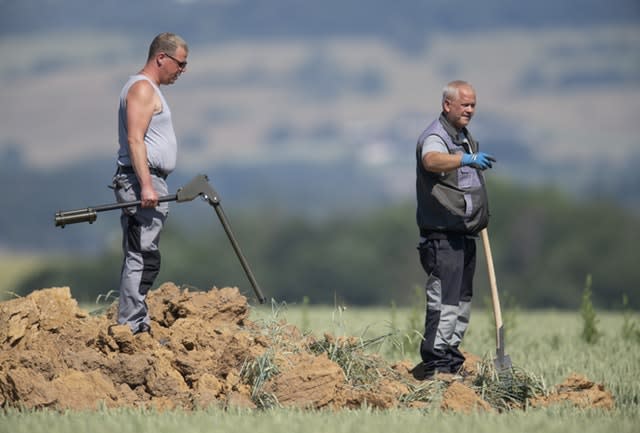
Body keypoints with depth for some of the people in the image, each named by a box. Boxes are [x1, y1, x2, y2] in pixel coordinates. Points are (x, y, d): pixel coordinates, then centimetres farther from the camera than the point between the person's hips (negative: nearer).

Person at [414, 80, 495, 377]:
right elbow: (431, 160, -37)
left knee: (462, 300, 13)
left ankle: (451, 361, 21)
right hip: (442, 234, -10)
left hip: (464, 234, 10)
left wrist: (481, 217, 28)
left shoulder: (466, 138, 18)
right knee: (444, 301, -14)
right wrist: (466, 159, -53)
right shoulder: (436, 137, -12)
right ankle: (435, 366, -15)